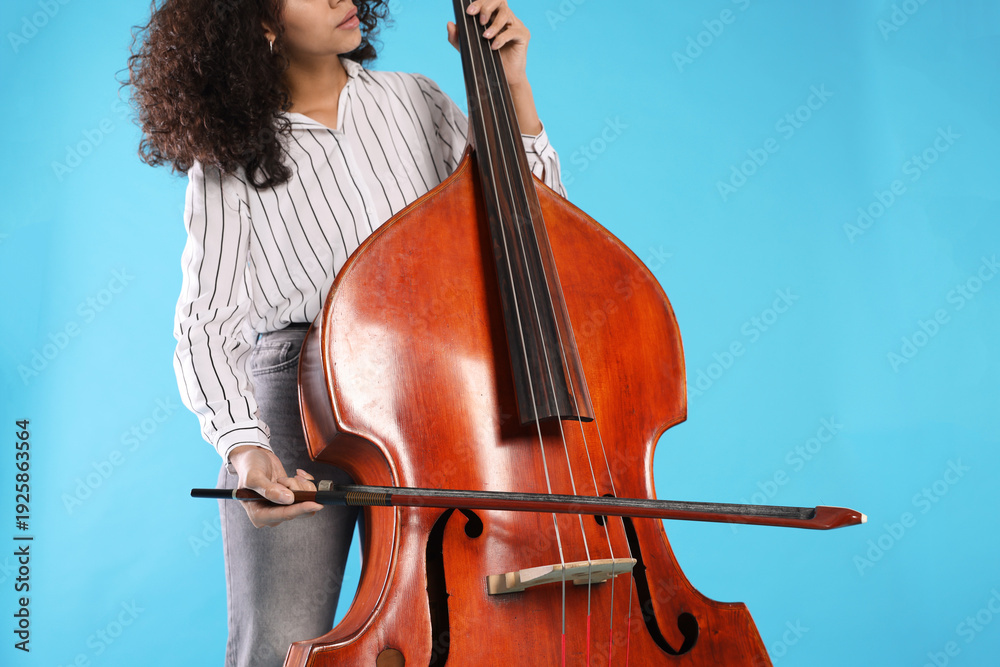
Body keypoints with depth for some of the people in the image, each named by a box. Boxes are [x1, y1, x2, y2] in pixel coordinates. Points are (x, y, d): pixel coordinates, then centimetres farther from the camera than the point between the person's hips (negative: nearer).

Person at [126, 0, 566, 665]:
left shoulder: (414, 100, 11)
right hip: (297, 400, -2)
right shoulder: (229, 162, 3)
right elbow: (207, 325, -4)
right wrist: (243, 446, -21)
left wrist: (513, 87, 1)